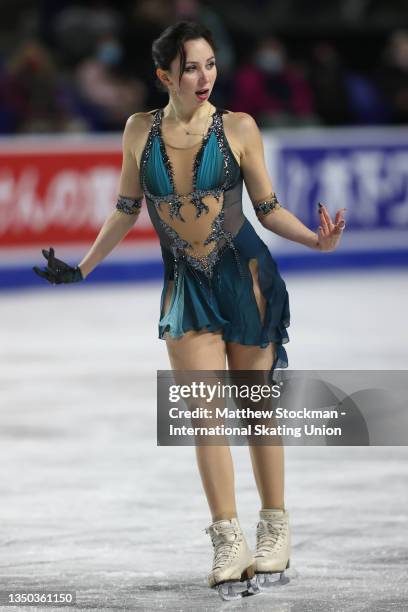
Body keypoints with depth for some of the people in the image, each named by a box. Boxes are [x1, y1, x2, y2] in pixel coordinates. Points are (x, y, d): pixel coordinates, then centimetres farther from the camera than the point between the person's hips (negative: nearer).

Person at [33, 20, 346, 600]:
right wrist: (83, 267, 18)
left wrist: (316, 240, -13)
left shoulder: (238, 128, -4)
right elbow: (126, 211, 14)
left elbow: (268, 208, 3)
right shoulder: (141, 130, 1)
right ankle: (228, 540, -5)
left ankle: (275, 529, 14)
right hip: (186, 286, 2)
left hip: (246, 276, -2)